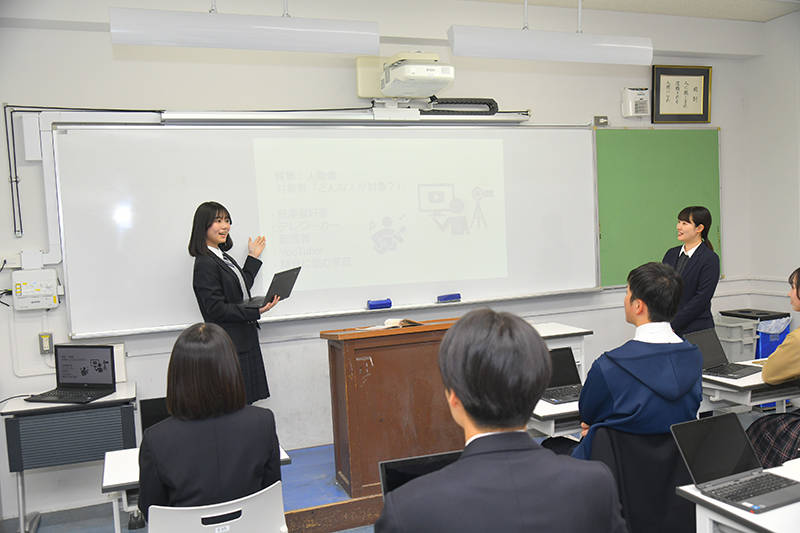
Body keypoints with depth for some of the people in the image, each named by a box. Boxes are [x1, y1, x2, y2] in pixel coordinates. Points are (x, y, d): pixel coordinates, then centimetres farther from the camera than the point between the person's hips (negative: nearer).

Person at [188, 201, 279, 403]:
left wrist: (253, 258, 28)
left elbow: (242, 286, 23)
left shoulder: (223, 257, 14)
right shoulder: (205, 264, -15)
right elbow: (217, 309, -20)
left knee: (245, 404, 11)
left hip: (245, 340, 9)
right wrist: (255, 312, -25)